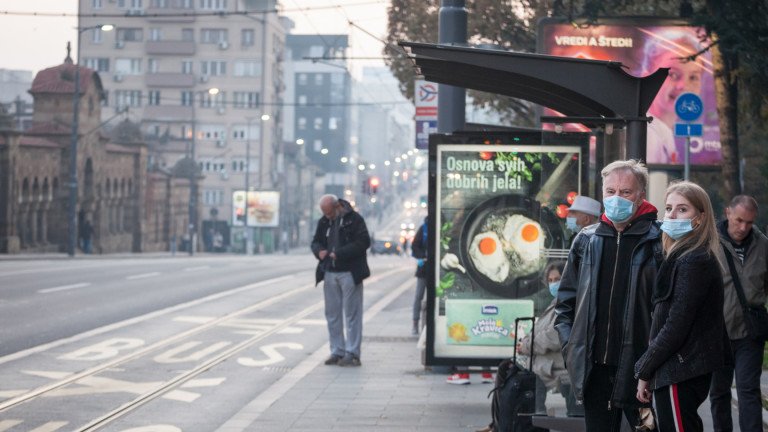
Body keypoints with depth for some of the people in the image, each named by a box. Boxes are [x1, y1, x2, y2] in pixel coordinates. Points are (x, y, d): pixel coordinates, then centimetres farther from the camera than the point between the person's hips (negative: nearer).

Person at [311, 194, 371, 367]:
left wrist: (340, 254, -19)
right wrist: (319, 251, -6)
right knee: (332, 314, 8)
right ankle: (337, 352, 16)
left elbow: (364, 242, -15)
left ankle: (352, 353, -1)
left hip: (350, 273, -6)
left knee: (352, 314, -3)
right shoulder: (324, 222, 12)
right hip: (330, 273, 6)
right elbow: (316, 241, 19)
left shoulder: (354, 219, -7)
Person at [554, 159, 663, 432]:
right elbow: (566, 299, 19)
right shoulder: (587, 241, 11)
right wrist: (569, 344, 8)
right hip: (594, 367, 5)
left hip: (638, 367, -5)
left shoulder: (658, 241, -4)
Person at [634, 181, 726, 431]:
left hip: (679, 375, -10)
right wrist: (649, 368, 13)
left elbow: (676, 327, -18)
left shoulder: (692, 262, -14)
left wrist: (644, 371, -10)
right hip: (690, 370, 10)